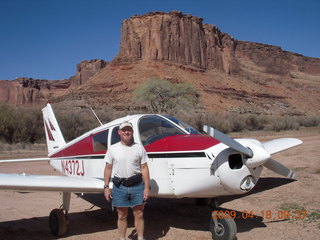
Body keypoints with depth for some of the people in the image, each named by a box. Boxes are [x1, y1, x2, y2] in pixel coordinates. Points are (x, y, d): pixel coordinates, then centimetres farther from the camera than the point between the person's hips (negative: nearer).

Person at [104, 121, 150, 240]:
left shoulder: (139, 148, 1)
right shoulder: (112, 149, 2)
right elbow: (108, 169, 5)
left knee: (139, 215, 8)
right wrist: (106, 187, 1)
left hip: (137, 186, 0)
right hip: (119, 187, 0)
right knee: (122, 216, 10)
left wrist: (147, 188, -3)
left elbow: (144, 168, 1)